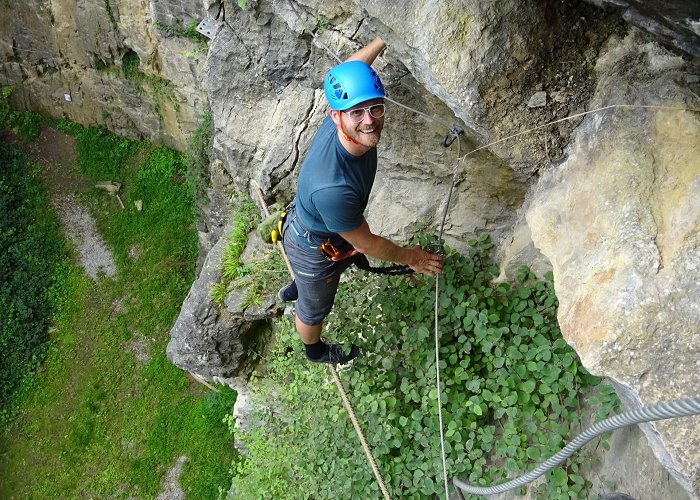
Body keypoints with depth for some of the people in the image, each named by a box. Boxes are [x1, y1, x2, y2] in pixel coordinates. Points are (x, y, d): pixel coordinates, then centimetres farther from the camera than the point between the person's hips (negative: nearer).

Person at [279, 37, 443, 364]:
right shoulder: (332, 189, -48)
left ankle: (292, 290, 73)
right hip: (314, 249, -7)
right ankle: (315, 350, 61)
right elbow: (367, 243, -29)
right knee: (314, 308, 26)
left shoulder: (340, 121, -28)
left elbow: (347, 72, -4)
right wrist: (411, 257, -13)